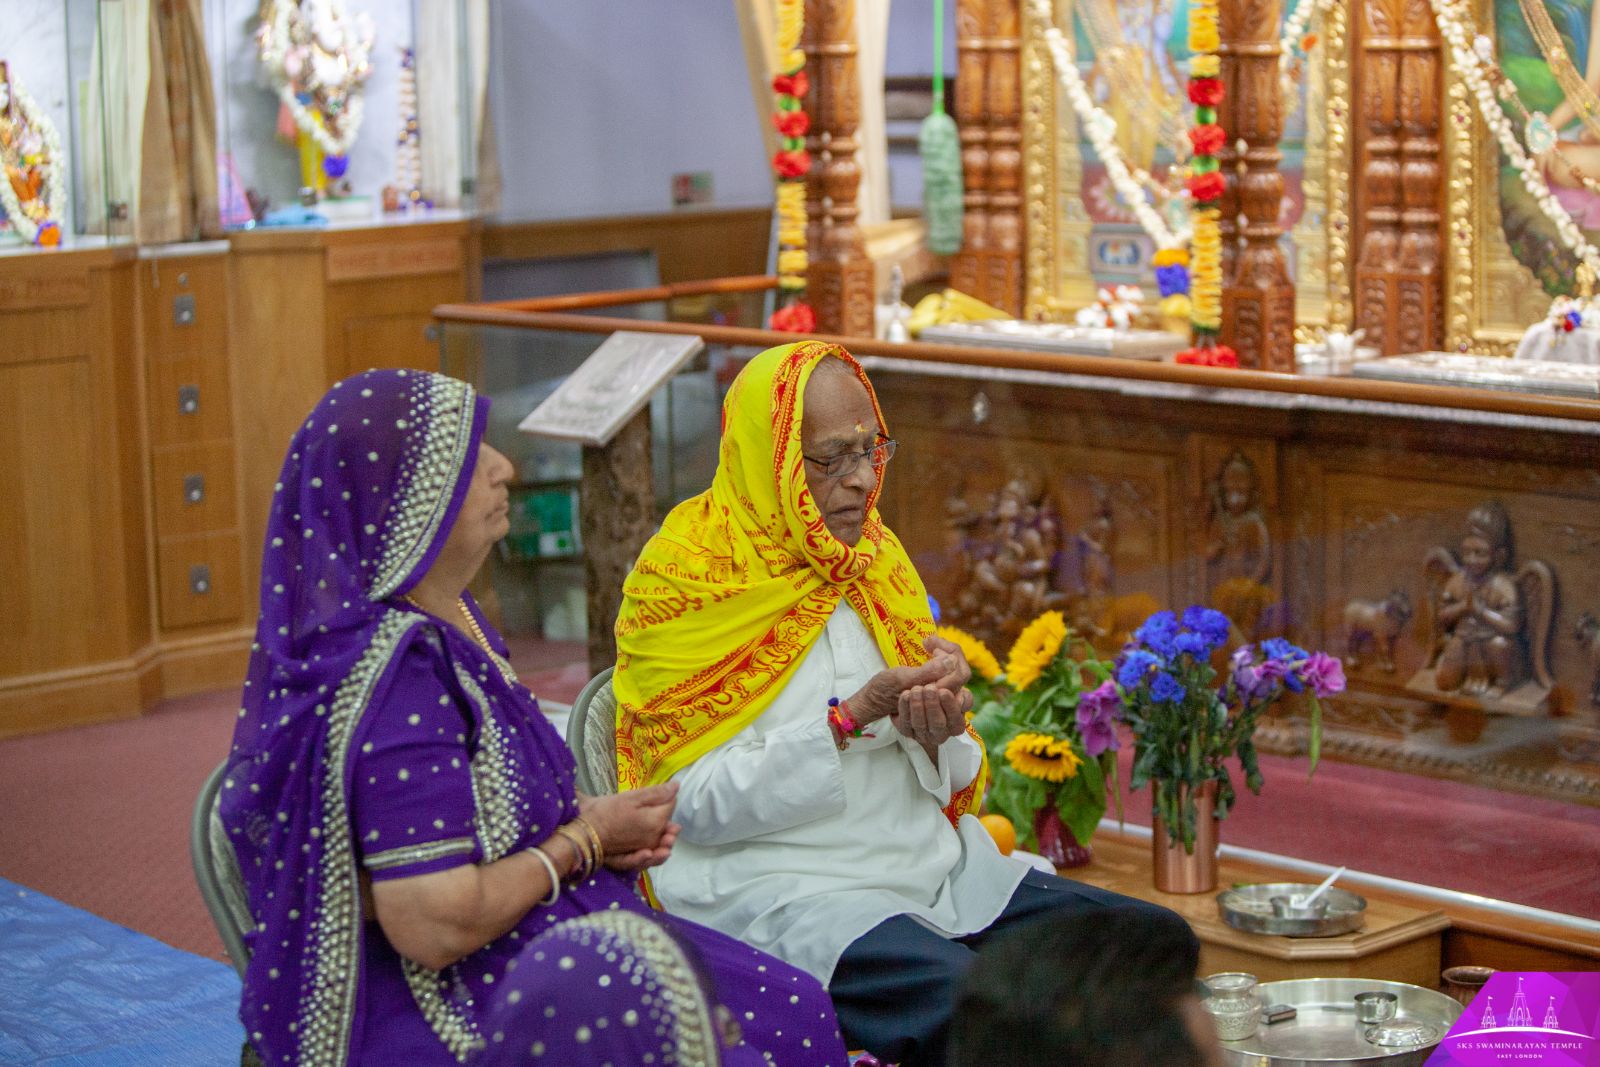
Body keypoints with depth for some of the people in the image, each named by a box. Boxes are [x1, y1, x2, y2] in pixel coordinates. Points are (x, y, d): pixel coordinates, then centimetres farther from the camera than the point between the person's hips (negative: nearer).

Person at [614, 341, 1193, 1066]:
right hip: (777, 890, -7)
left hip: (932, 865, 7)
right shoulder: (683, 583, -6)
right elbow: (698, 803, -13)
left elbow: (958, 783, 15)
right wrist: (853, 718, -19)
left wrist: (940, 740, -10)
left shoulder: (874, 561, 13)